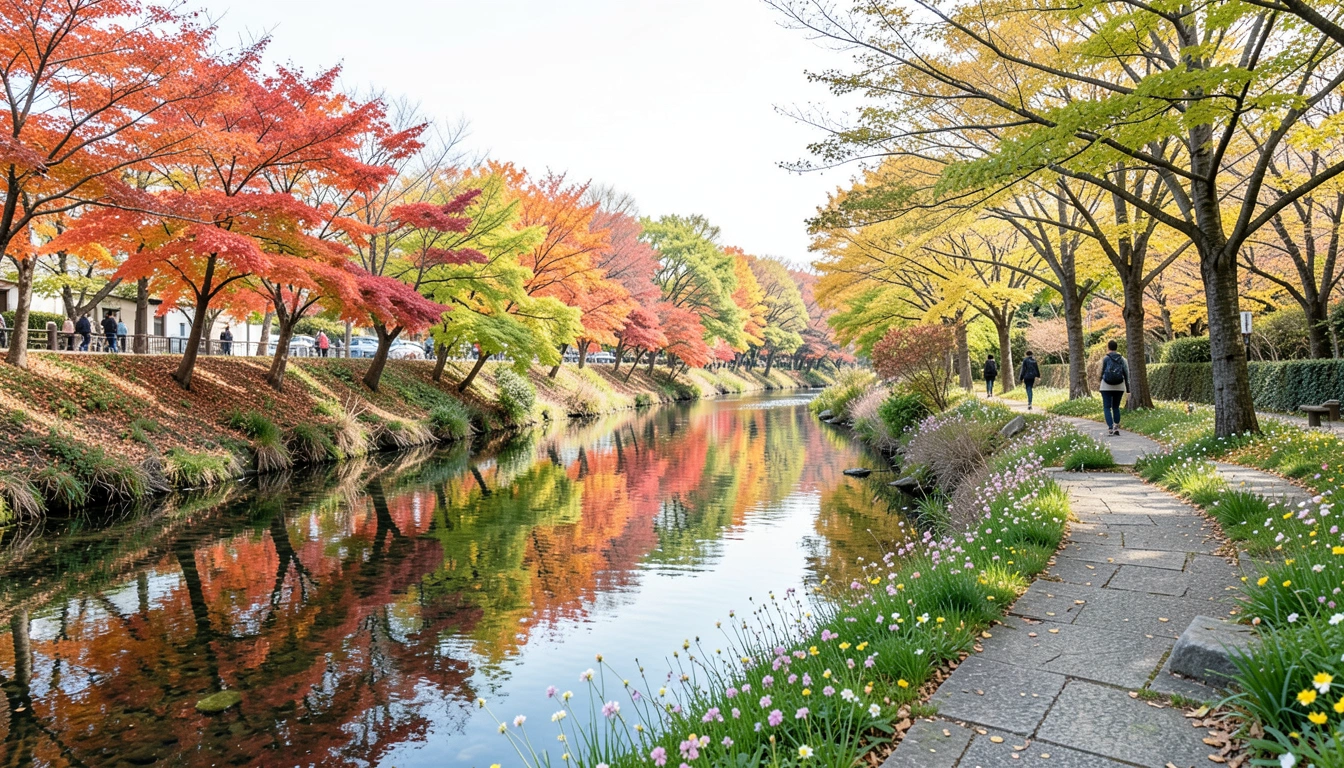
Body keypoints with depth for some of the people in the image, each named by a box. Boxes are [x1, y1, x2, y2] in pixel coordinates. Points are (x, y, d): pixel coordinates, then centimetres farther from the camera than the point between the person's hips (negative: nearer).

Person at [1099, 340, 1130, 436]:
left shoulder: (1105, 359, -6)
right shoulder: (1122, 359, 2)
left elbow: (1101, 372, -2)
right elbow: (1126, 374, 1)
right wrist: (1127, 387, 8)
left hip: (1106, 386, -3)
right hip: (1119, 387, 3)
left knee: (1107, 407, 0)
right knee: (1116, 407, 16)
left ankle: (1110, 428, -12)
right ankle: (1116, 428, 12)